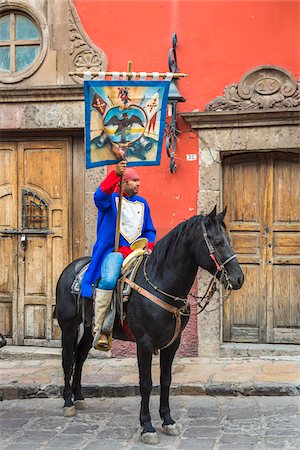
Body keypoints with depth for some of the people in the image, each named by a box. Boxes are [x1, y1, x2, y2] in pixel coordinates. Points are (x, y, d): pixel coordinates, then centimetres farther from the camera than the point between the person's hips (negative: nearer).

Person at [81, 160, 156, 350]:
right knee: (108, 280, -33)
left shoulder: (142, 203, 21)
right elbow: (100, 196, -21)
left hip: (138, 252, 5)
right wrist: (115, 174, -31)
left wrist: (149, 246, 3)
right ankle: (98, 329, -29)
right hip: (114, 250, -5)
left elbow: (150, 231, 24)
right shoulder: (111, 199, 5)